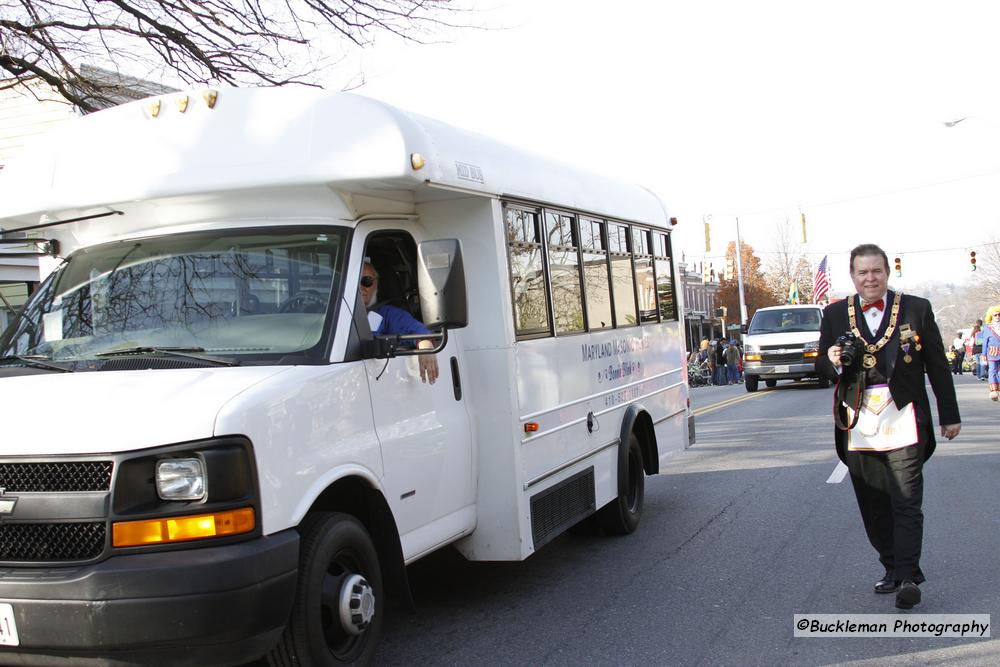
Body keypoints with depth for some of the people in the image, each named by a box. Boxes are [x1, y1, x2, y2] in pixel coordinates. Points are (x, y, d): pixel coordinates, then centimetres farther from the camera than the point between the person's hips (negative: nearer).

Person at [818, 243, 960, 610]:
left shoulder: (916, 308, 3)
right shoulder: (835, 314, 8)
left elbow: (937, 366, 7)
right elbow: (824, 365, 11)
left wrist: (949, 415, 9)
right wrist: (833, 360, -13)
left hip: (903, 419, -2)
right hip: (859, 423, 3)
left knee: (907, 502, -5)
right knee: (873, 504, 10)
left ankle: (907, 577, -2)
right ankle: (893, 567, 23)